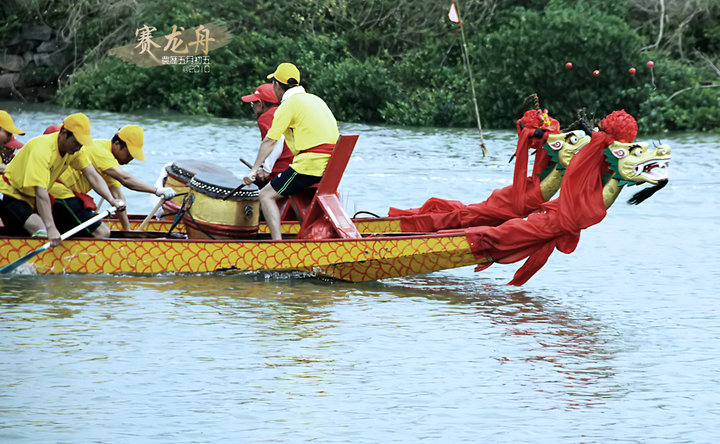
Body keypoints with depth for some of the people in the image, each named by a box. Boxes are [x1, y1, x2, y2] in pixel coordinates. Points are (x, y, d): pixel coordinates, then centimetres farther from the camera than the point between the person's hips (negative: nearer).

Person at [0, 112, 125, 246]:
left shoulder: (73, 149, -6)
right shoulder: (42, 149, -32)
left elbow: (92, 176, -8)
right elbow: (40, 193, -40)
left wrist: (112, 200, -25)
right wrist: (50, 228, -47)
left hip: (32, 200, 9)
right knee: (42, 232, -30)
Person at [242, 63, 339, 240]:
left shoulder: (288, 105, -4)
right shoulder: (315, 99, 20)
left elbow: (269, 141, -7)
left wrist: (254, 170, -4)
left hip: (310, 164, -8)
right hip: (331, 165, 8)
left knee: (267, 195, -2)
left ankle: (277, 240, -17)